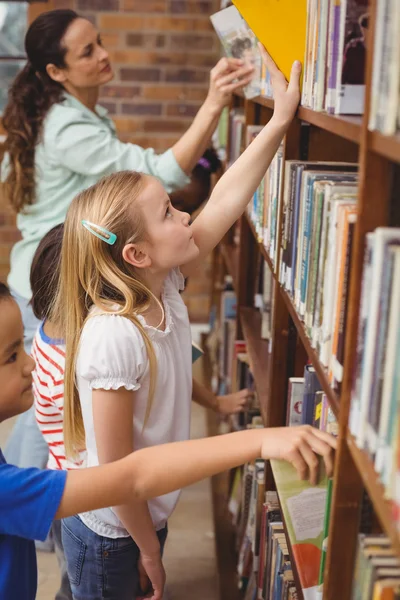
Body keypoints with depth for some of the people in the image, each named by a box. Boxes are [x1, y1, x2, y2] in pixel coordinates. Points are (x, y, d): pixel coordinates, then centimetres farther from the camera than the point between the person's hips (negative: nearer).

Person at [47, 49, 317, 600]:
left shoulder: (164, 287, -10)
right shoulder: (113, 337, -33)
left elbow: (224, 203, -8)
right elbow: (115, 470, -26)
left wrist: (281, 120, -10)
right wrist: (148, 549, -13)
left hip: (148, 517, 7)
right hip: (109, 539, -7)